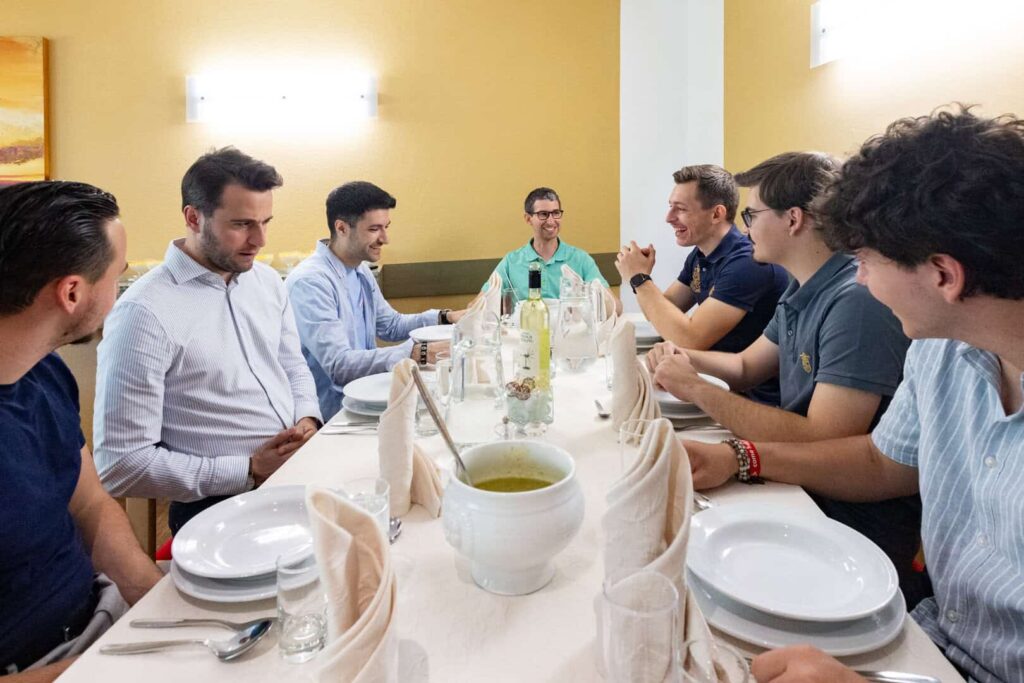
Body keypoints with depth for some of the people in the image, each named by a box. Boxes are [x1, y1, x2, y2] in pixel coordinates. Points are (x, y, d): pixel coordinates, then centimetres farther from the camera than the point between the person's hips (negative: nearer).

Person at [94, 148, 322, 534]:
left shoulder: (267, 281, 8)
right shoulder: (144, 312, -14)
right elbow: (120, 466, -14)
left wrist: (308, 419, -1)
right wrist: (250, 471, -15)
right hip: (222, 506, -6)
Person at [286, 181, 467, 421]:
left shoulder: (361, 271, 9)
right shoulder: (310, 282, -20)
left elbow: (390, 325, 19)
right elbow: (338, 364, -27)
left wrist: (445, 318, 4)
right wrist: (418, 354, -34)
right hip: (331, 415, -8)